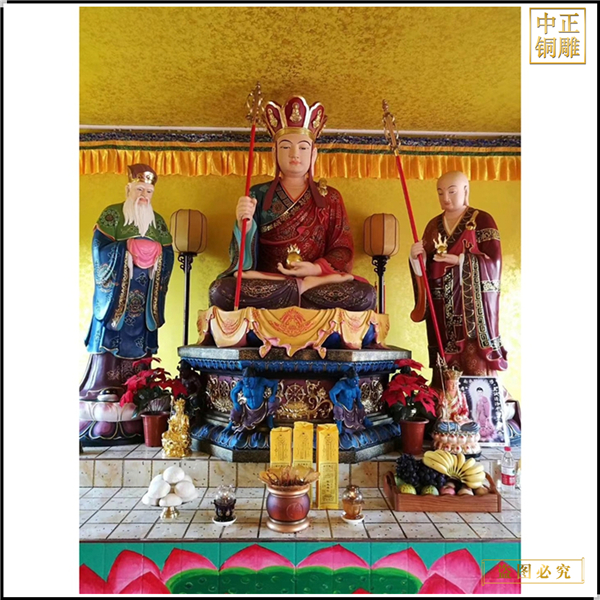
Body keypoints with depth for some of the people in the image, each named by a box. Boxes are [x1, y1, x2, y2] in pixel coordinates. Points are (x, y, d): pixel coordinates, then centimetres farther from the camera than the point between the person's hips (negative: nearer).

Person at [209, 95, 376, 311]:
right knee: (221, 290, -32)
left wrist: (317, 268, -14)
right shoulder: (257, 195, 10)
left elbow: (343, 250, 6)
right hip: (266, 282, 1)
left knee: (365, 295, -30)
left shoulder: (330, 198, 13)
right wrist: (245, 225, -20)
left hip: (317, 276, 0)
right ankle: (308, 287, -22)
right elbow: (244, 257, 2)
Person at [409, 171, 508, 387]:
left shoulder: (482, 220, -1)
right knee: (444, 363, 6)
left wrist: (459, 260, -18)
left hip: (472, 304, -4)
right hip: (442, 306, 5)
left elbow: (494, 261, -9)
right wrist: (416, 257, -9)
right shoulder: (434, 225, 14)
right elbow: (425, 267, 12)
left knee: (475, 360, -7)